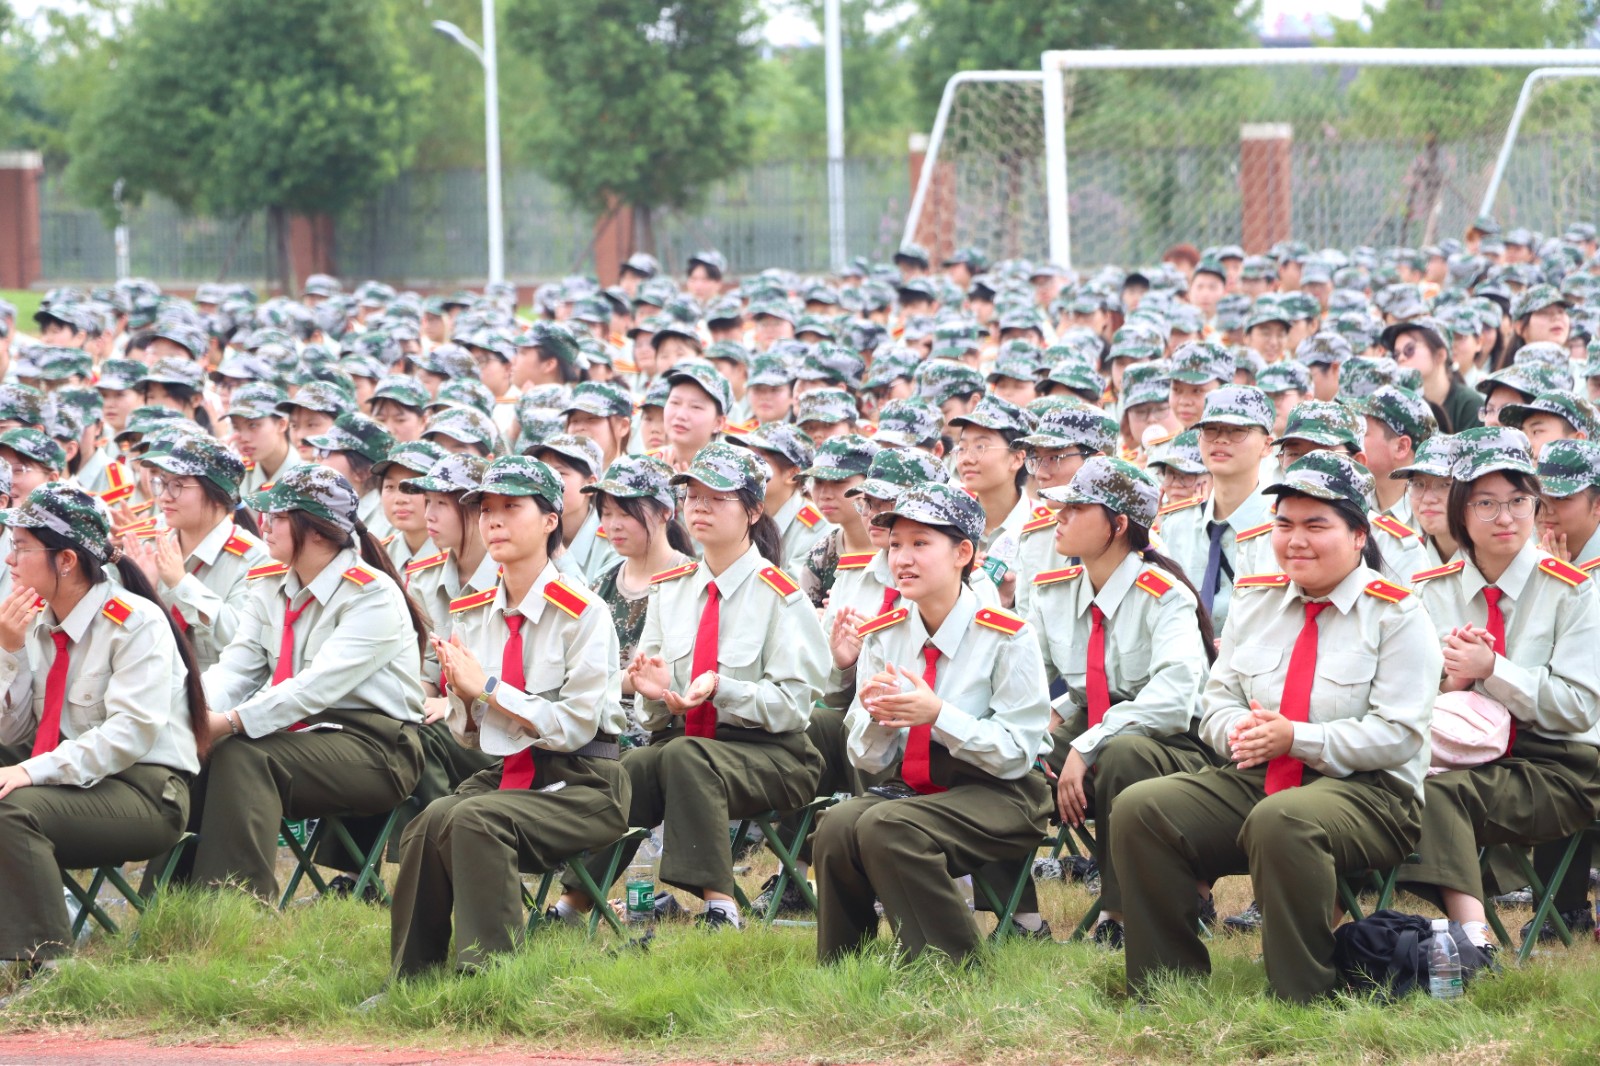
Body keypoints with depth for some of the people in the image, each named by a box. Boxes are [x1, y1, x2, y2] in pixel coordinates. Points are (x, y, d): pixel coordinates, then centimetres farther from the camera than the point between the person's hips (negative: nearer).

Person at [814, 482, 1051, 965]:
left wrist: (938, 715, -25)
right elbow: (867, 759, 6)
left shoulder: (1007, 638, -9)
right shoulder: (882, 636, 6)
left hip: (996, 798, -5)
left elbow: (1016, 753, -13)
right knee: (837, 826, -27)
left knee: (885, 826, -32)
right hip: (909, 789, 5)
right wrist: (876, 714, -17)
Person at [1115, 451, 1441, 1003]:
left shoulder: (1395, 614, -4)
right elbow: (1218, 699, 15)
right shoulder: (1254, 600, 15)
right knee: (1139, 808, -16)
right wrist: (1237, 730, -11)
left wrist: (1297, 738, -19)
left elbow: (1398, 735, -11)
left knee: (1281, 820, -40)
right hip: (1254, 780, 6)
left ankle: (1301, 1000, -30)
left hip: (1366, 792, -6)